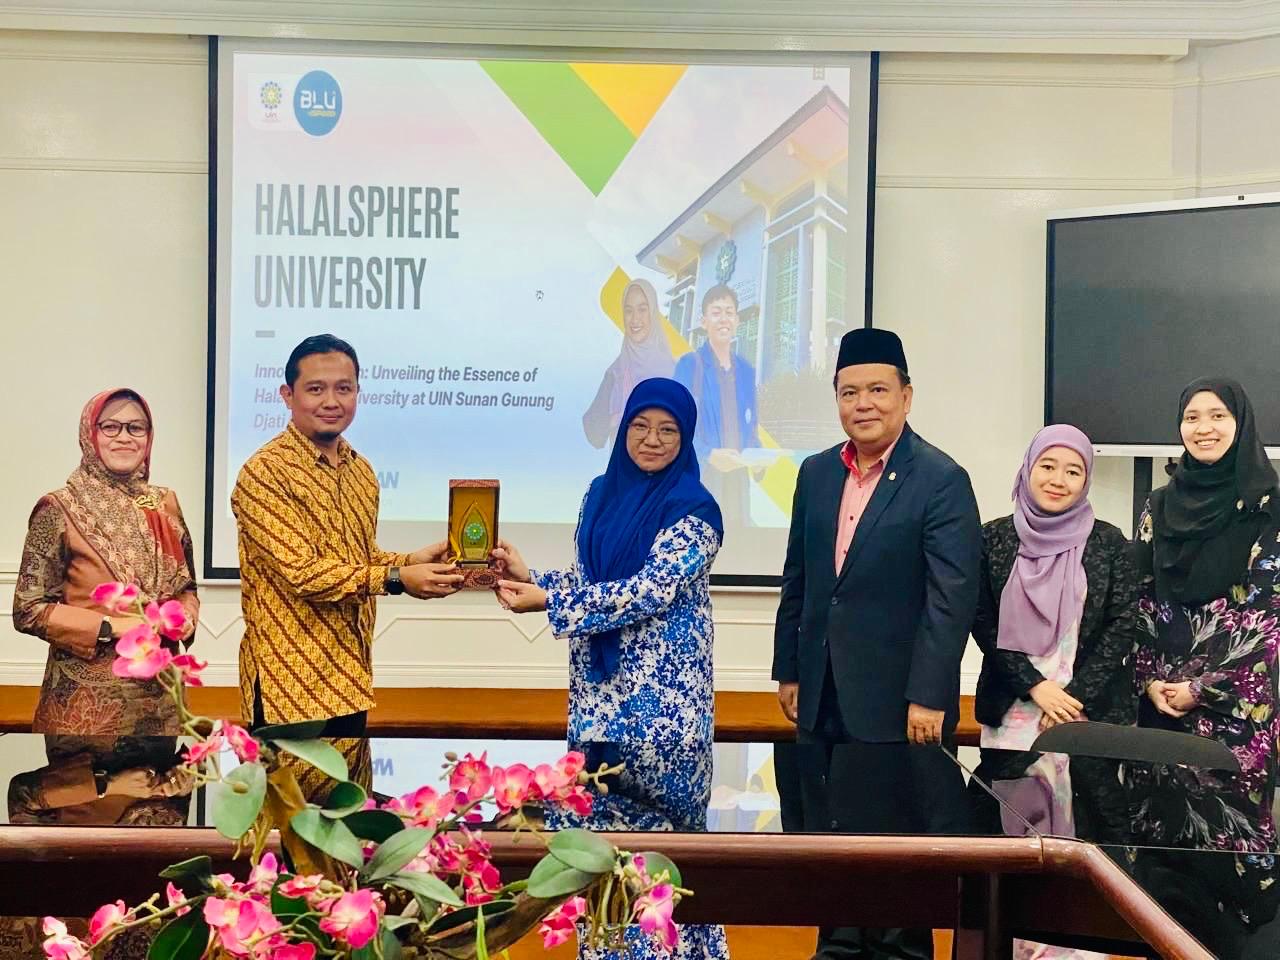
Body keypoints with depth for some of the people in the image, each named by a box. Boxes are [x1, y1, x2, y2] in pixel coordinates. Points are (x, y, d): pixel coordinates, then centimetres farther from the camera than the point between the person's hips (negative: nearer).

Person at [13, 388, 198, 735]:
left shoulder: (165, 504, 6)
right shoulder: (59, 509, -8)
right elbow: (28, 609, -9)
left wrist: (186, 616, -6)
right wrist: (109, 627, -18)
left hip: (159, 690, 4)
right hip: (87, 697, -4)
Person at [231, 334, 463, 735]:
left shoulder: (361, 470, 11)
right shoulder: (265, 472, -14)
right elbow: (301, 573, -20)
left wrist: (412, 560, 1)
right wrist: (396, 578, -24)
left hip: (350, 676, 8)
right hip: (291, 679, -7)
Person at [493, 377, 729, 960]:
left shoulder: (694, 511, -10)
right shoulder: (603, 493, 11)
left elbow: (650, 591, -19)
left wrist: (546, 601, -20)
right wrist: (530, 576, -2)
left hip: (663, 696, -6)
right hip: (599, 691, 6)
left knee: (658, 822, -1)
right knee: (602, 821, 9)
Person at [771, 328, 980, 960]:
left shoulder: (942, 481, -10)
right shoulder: (816, 474, 9)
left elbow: (951, 599, -14)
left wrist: (928, 697, -18)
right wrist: (788, 671, 12)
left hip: (897, 697, -5)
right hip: (823, 695, 6)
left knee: (899, 832, 5)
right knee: (830, 831, 12)